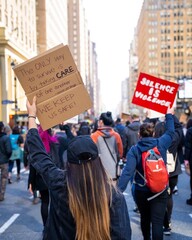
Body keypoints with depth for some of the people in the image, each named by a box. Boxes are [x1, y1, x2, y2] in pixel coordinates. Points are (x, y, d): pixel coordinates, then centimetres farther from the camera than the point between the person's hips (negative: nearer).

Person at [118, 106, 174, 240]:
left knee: (145, 218, 22)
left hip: (141, 191, 1)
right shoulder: (161, 143, -5)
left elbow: (128, 171, -21)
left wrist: (119, 190, -25)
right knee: (157, 222, -3)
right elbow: (170, 132, 15)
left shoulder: (134, 150, -10)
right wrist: (169, 115, 27)